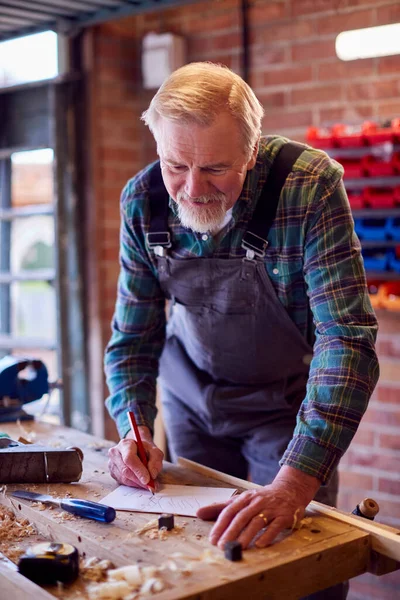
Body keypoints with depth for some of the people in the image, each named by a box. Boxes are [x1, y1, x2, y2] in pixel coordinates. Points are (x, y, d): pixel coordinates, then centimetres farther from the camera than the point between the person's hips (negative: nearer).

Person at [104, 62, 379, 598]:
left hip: (284, 401, -3)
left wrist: (296, 481, -42)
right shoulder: (143, 201, -16)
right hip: (191, 394, 3)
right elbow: (134, 334, -7)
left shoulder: (310, 184, -28)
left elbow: (347, 336, -34)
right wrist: (134, 428, -24)